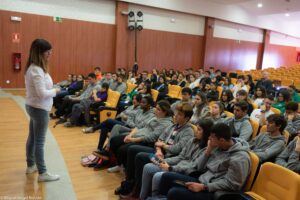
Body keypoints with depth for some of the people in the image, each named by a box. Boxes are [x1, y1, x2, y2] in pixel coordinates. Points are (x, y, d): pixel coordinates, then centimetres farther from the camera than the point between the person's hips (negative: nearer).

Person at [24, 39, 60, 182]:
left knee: (32, 137, 20)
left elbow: (40, 89, 7)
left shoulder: (34, 68, 9)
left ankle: (31, 165, 36)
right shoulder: (37, 70, -22)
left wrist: (52, 90, -4)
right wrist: (55, 91, -11)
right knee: (39, 141, -1)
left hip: (34, 107, 10)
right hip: (39, 109, -10)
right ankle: (42, 173, 10)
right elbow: (42, 93, -27)